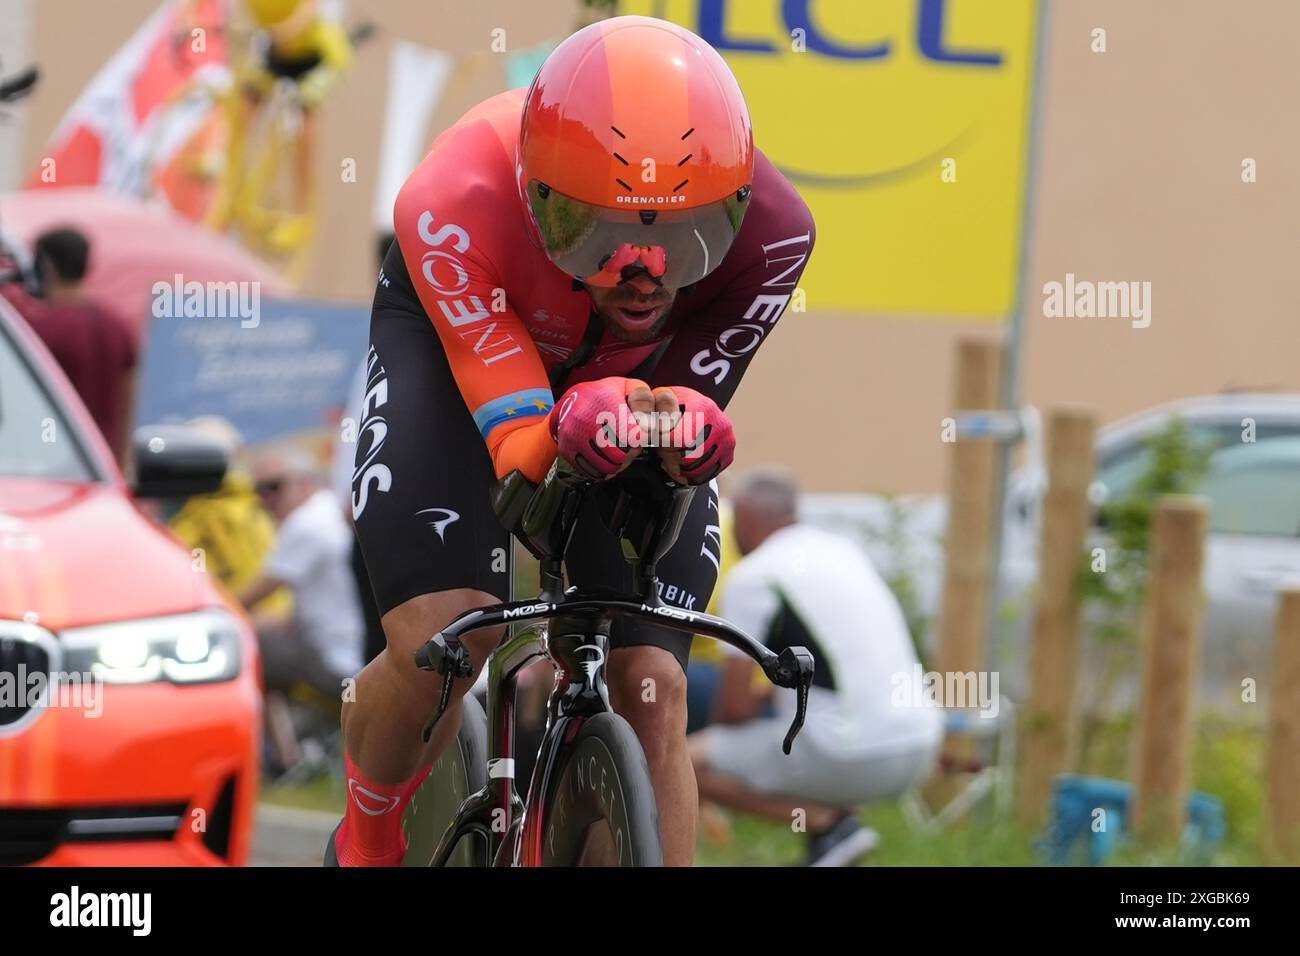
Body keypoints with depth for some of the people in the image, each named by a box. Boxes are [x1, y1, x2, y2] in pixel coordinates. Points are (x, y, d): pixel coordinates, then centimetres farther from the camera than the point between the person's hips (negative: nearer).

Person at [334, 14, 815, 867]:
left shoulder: (769, 230, -35)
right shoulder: (456, 209, -41)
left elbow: (692, 407, -24)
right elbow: (520, 450, -36)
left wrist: (682, 429, -49)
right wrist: (579, 426, -60)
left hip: (645, 369, 2)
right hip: (457, 344, -2)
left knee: (652, 688, -12)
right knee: (437, 644, -22)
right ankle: (366, 843, 9)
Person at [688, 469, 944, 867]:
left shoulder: (752, 577, -6)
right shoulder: (844, 551, 16)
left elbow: (735, 707, -7)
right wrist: (771, 691, 33)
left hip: (851, 758, -8)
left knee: (690, 763, 1)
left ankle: (828, 822, -8)